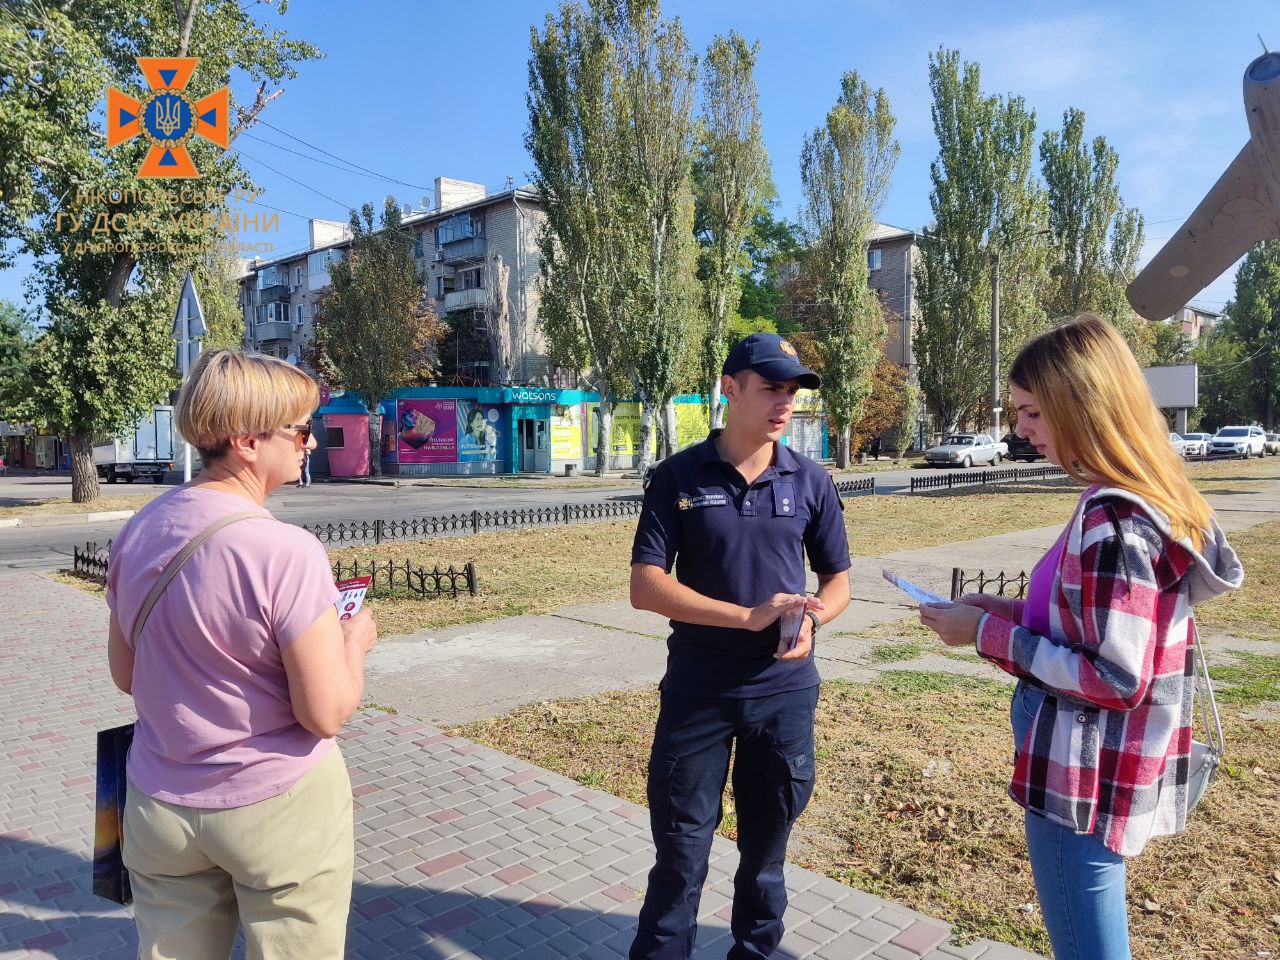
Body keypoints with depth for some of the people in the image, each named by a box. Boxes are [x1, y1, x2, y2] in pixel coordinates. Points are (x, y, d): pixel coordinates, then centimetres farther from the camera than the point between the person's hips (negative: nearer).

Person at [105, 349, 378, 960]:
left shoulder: (137, 531, -3)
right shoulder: (286, 552, -24)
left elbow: (126, 674, 9)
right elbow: (326, 714, -20)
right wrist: (354, 642, -4)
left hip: (160, 808, 6)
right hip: (279, 808, -6)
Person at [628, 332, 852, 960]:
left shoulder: (810, 482, 0)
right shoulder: (678, 478, -7)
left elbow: (837, 581, 9)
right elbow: (645, 587, -11)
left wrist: (810, 621, -15)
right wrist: (748, 616, -20)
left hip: (785, 689, 2)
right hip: (697, 690, -2)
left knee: (767, 843, 17)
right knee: (681, 844, 8)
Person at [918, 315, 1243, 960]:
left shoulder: (1112, 520, -25)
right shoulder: (1149, 498, 5)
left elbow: (1116, 681, -25)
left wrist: (989, 633, -18)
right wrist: (1011, 612, 5)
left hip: (1084, 783, -10)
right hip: (1093, 772, 10)